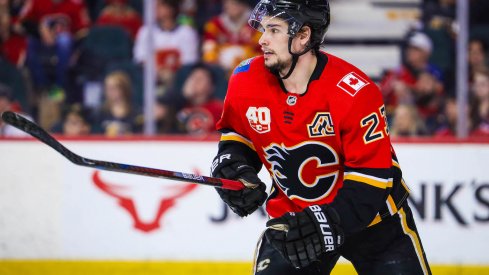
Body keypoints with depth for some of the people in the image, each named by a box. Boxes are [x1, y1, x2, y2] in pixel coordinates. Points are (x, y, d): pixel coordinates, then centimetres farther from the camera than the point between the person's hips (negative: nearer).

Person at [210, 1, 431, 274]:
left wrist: (329, 223, -37)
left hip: (370, 213, -3)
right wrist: (232, 165, -12)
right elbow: (236, 132, 10)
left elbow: (371, 180, -25)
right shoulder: (247, 80, -12)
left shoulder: (355, 92, -27)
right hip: (293, 216, 3)